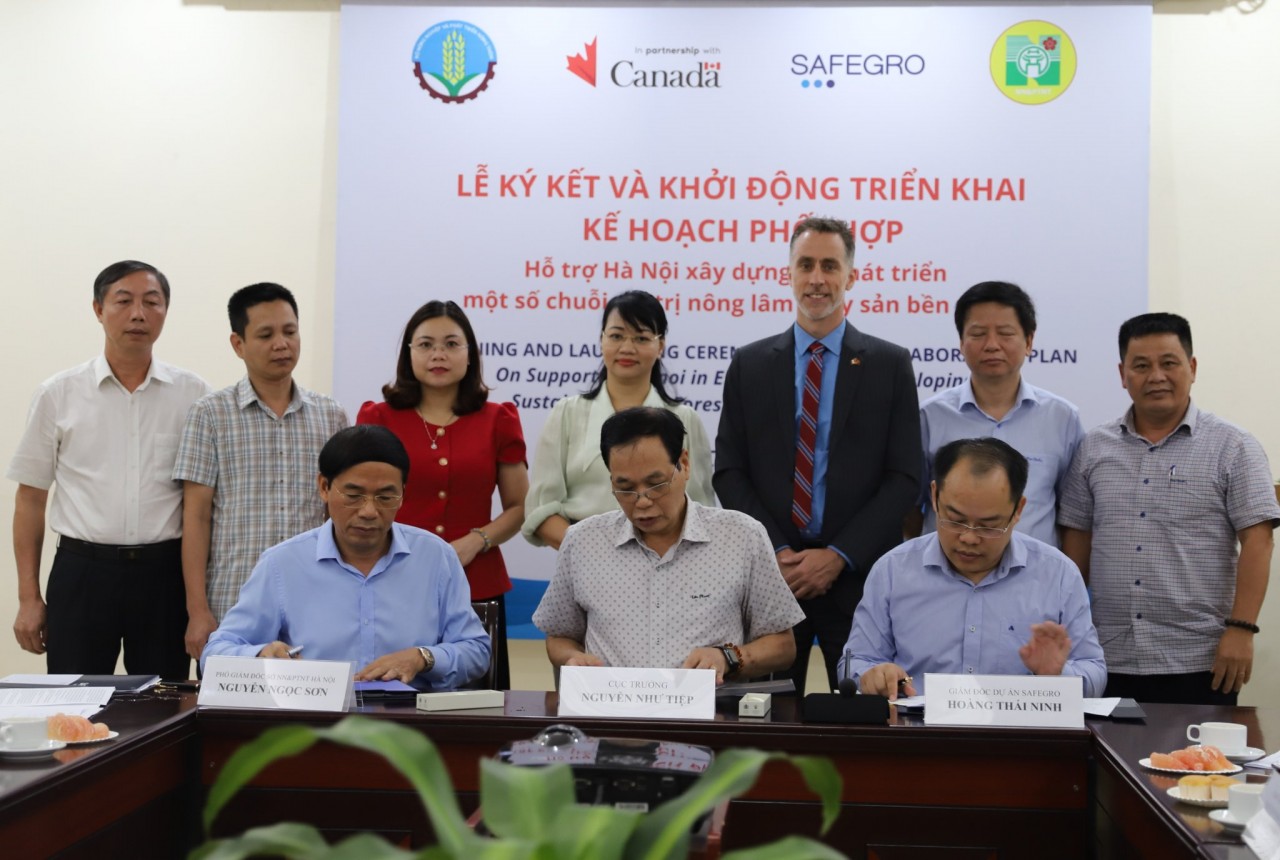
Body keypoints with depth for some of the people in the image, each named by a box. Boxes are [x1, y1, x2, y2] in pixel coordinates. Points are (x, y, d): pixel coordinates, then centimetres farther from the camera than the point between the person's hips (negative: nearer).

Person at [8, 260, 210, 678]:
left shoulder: (194, 395, 2)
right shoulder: (58, 394, 2)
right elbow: (31, 497, 6)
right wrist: (28, 597, 3)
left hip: (165, 572, 0)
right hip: (82, 571, 0)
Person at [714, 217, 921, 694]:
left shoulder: (890, 365, 3)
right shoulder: (749, 365, 7)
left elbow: (904, 477, -2)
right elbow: (728, 472, 4)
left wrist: (839, 556, -11)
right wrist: (776, 553, -8)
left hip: (857, 577, -1)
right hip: (769, 574, 1)